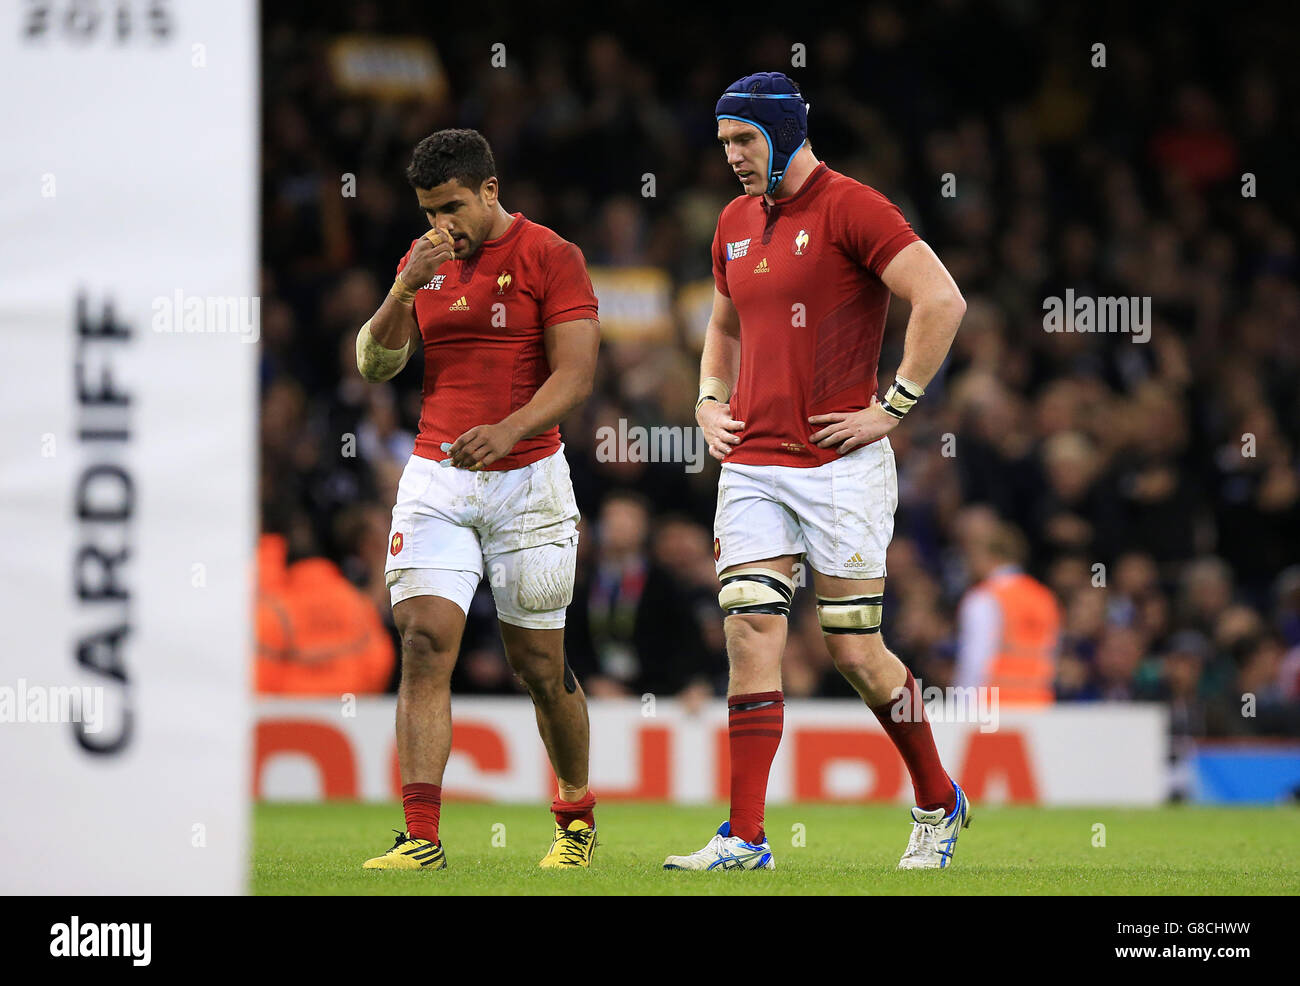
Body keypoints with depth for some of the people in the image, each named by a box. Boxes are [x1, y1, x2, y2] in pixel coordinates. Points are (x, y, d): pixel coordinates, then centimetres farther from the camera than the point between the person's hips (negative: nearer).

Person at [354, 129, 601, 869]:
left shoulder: (550, 257, -5)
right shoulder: (424, 261, 10)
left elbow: (575, 375, -12)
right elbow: (375, 365, 7)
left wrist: (509, 429, -28)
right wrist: (404, 291, -10)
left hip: (527, 478, -3)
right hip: (435, 478, 3)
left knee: (539, 663, 5)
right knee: (425, 643, -12)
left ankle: (577, 813, 29)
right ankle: (422, 838, -17)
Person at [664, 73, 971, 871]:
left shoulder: (851, 209, -9)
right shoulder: (737, 224, 14)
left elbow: (942, 302, -17)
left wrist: (893, 408, -15)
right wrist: (710, 399, 15)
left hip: (841, 467, -6)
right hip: (752, 465, 6)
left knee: (856, 651, -1)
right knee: (752, 634, -3)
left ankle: (939, 804, 20)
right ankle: (745, 839, -4)